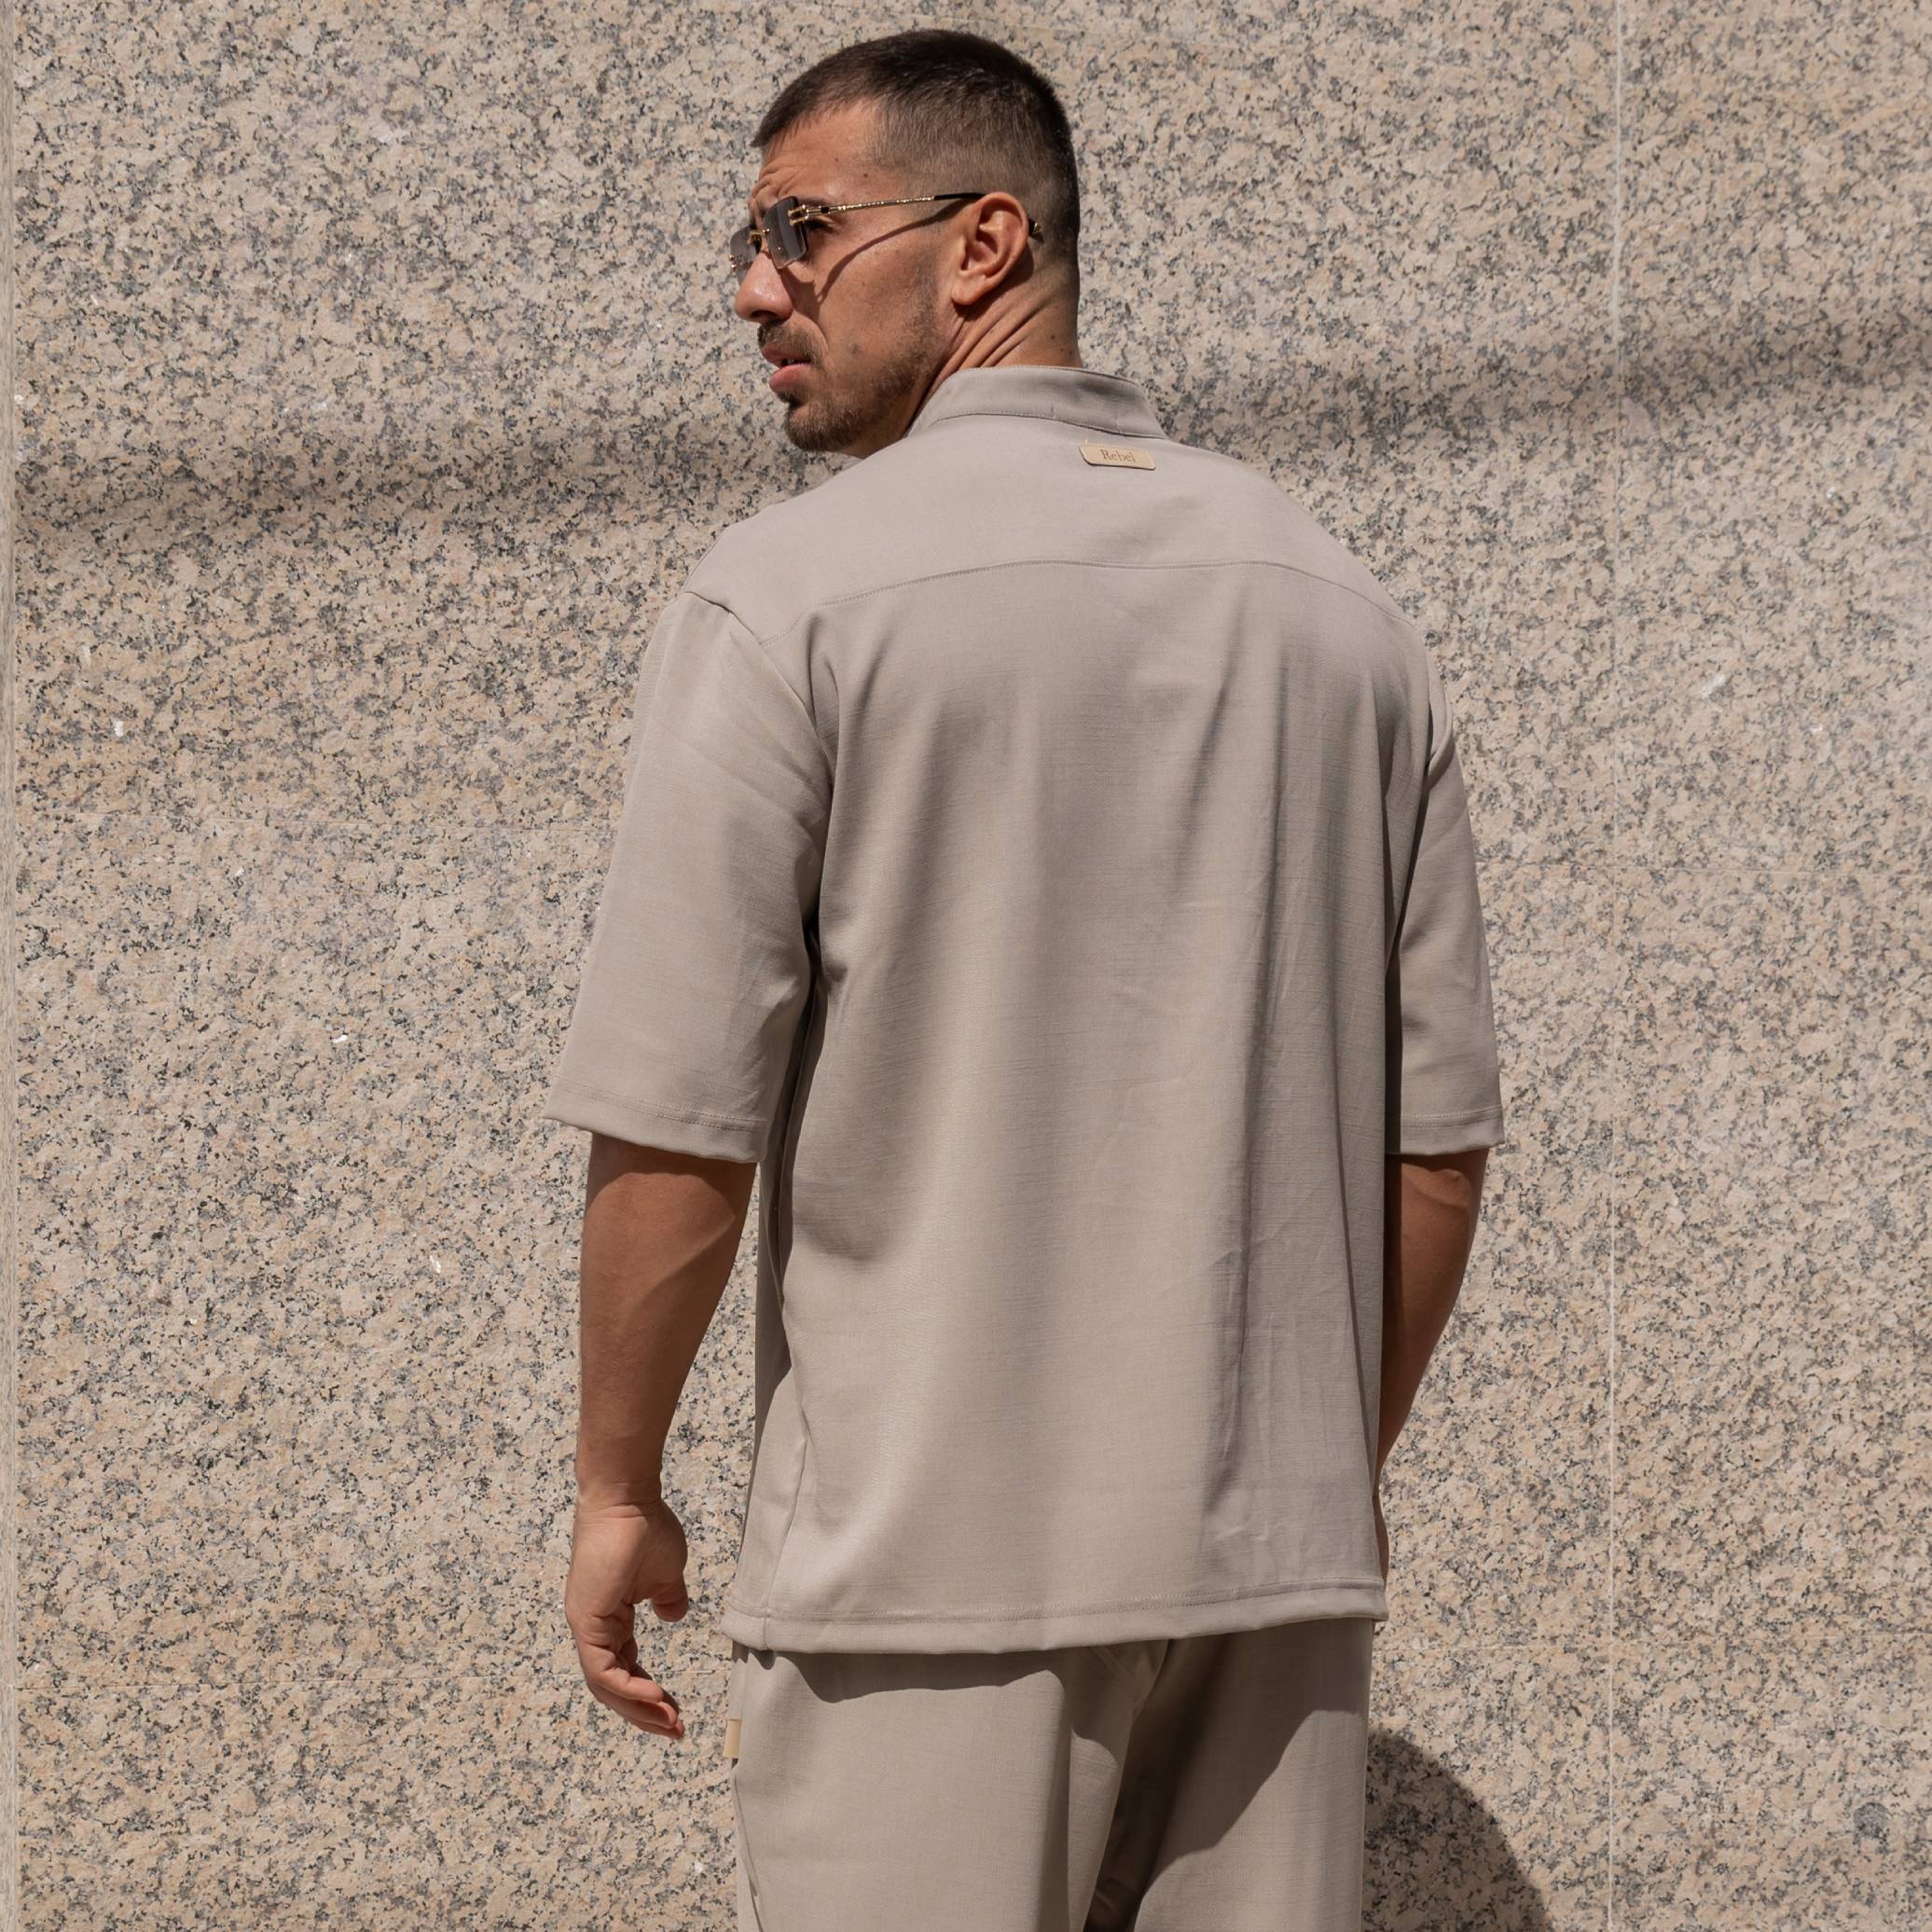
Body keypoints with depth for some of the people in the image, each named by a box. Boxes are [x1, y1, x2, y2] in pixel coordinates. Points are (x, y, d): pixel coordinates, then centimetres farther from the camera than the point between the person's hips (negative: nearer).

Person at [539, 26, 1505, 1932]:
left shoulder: (787, 595, -7)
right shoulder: (1338, 610, 9)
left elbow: (675, 1126, -11)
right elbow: (1441, 1134, 11)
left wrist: (616, 1484, 2)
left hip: (928, 1563, -5)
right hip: (1273, 1558, 5)